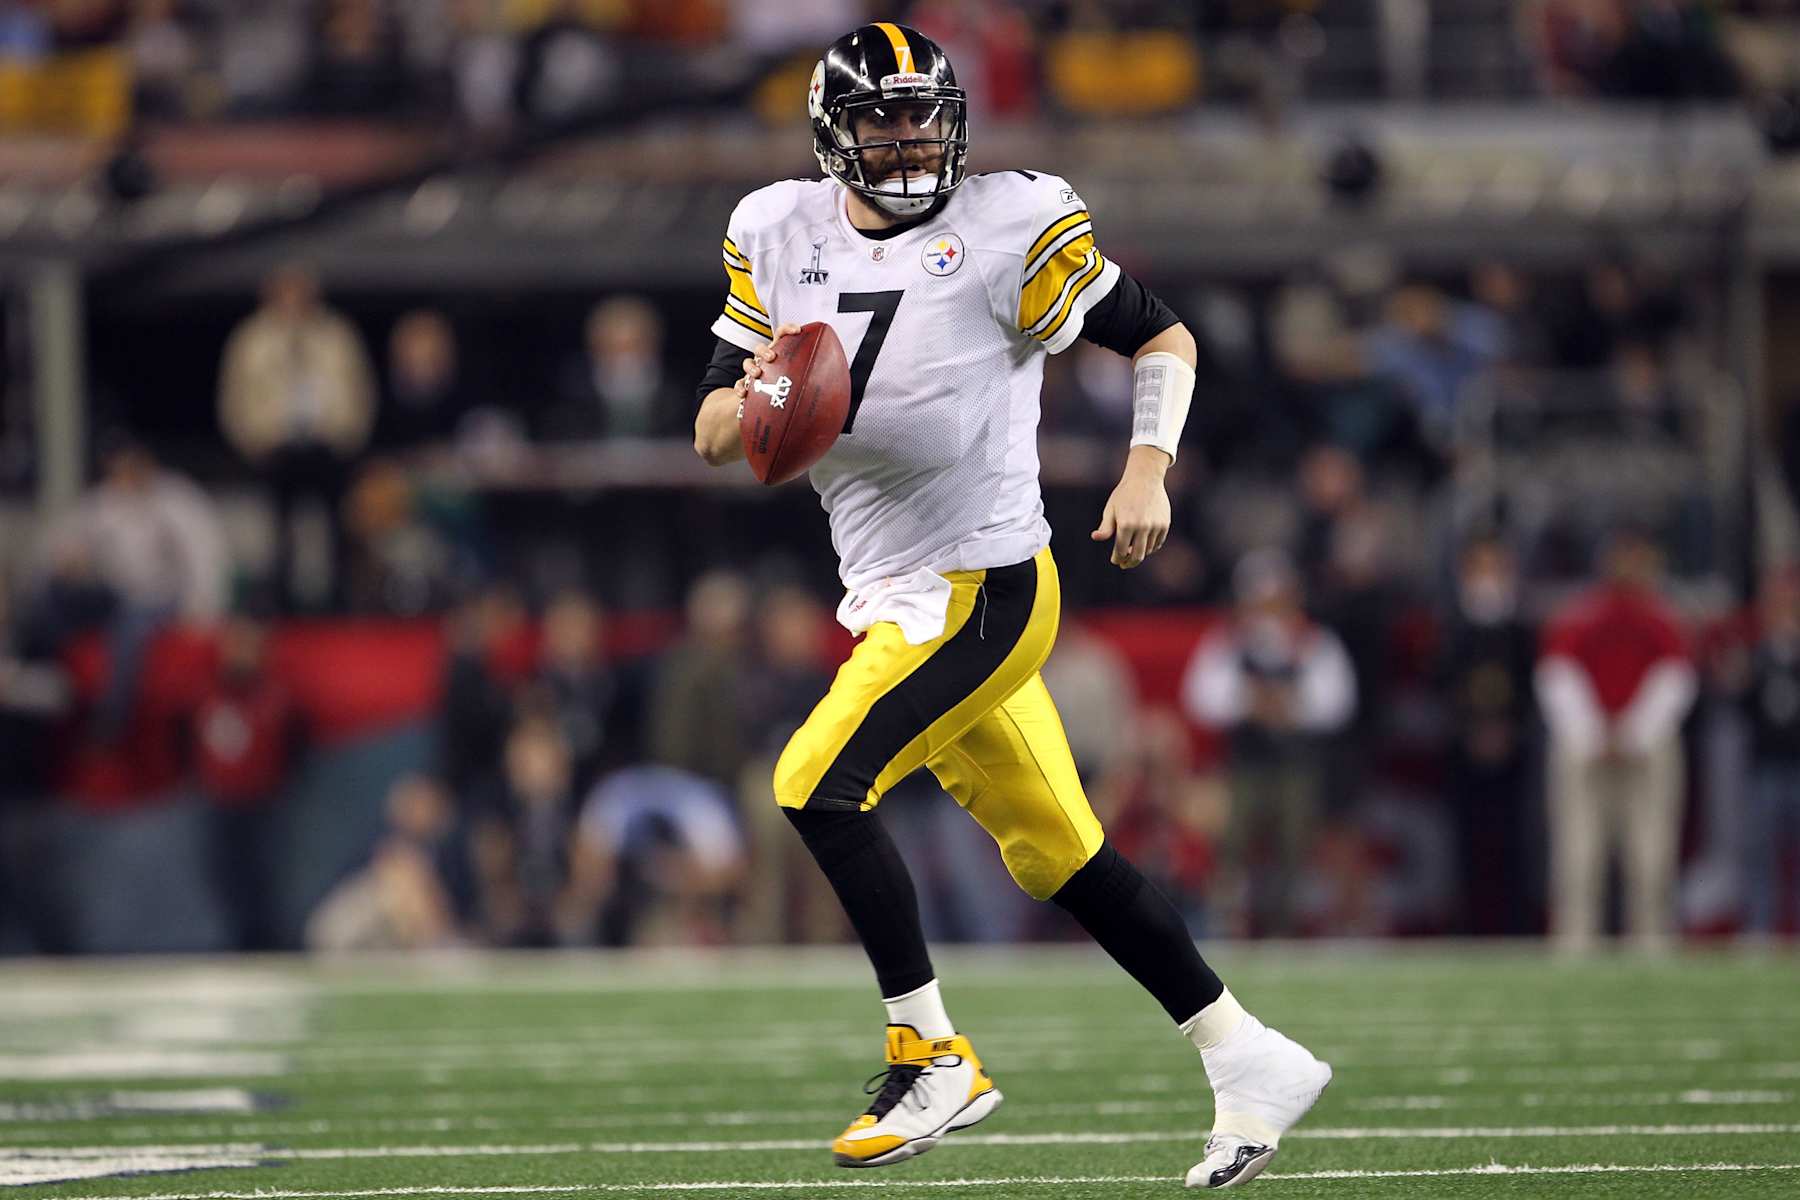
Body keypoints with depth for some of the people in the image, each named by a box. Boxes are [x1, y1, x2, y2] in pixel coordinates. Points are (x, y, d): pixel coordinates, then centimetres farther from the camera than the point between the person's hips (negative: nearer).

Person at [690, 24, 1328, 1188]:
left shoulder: (1006, 229, -8)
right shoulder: (778, 238, 7)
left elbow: (1163, 339, 1)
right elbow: (713, 435, 7)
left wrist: (1147, 472, -13)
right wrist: (757, 398, -15)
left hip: (984, 588, -6)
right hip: (896, 600, 6)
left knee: (820, 784, -19)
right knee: (1059, 854, 10)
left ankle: (935, 1056, -9)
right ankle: (1249, 1060, 19)